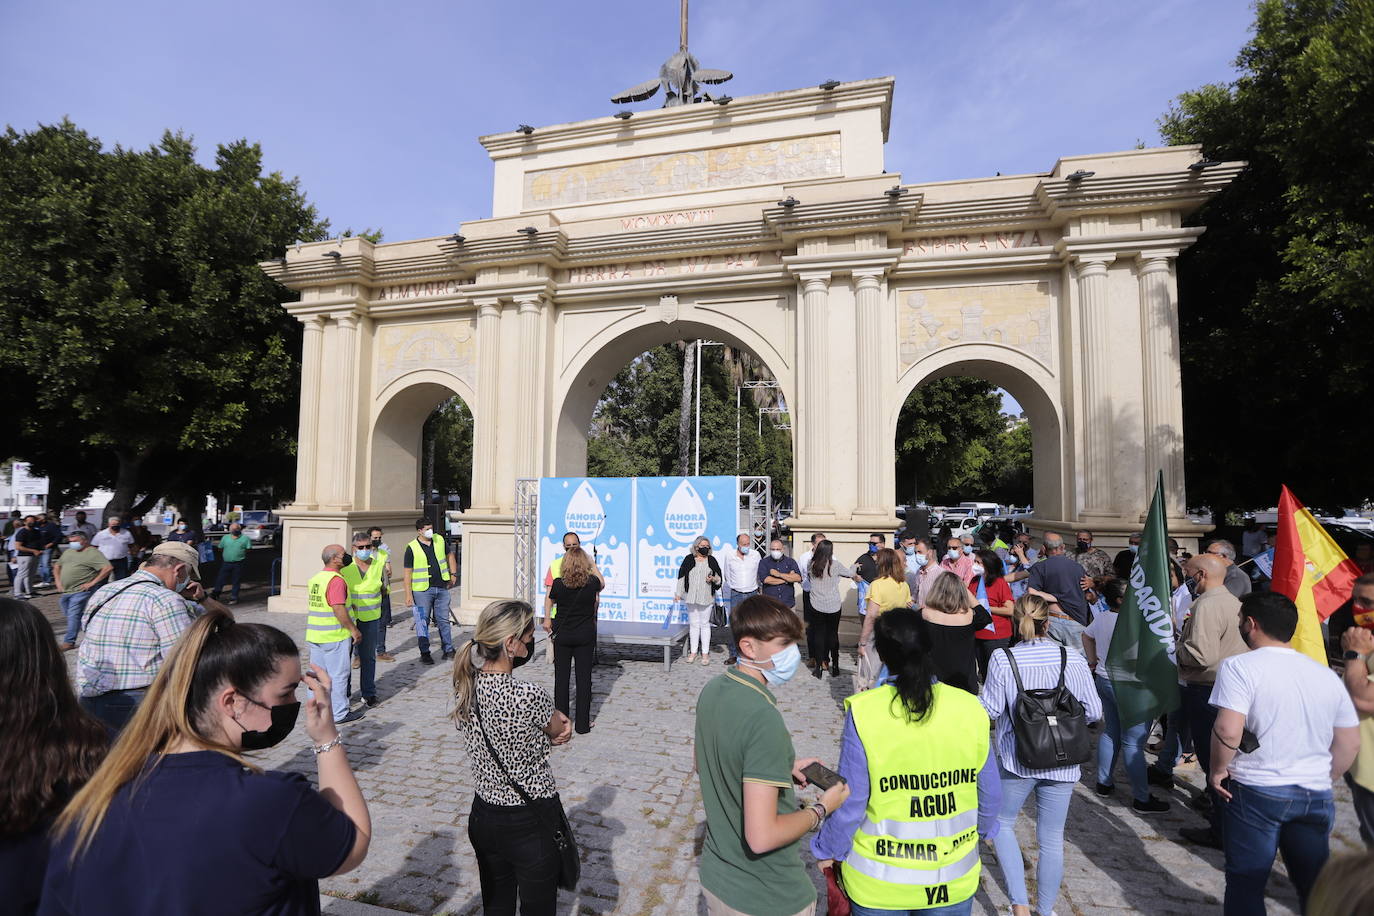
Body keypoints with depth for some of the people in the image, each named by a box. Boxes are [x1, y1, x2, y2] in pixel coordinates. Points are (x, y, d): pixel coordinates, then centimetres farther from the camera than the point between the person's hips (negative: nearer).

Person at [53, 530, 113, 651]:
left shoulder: (93, 553, -10)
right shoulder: (68, 551, 15)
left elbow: (108, 568, -22)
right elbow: (57, 566, 30)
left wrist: (92, 583, -19)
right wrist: (58, 581, 14)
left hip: (80, 591, -8)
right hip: (65, 591, 8)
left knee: (74, 615, -8)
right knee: (69, 614, 14)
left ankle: (69, 642, -3)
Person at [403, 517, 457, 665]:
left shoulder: (439, 540, 4)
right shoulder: (412, 548, -8)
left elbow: (450, 555, 19)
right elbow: (408, 572, -7)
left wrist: (453, 575, 13)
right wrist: (408, 594, -11)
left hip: (442, 588, 4)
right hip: (422, 590, -3)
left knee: (443, 620, 10)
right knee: (422, 622, 2)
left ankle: (448, 650, 19)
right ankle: (425, 653, 13)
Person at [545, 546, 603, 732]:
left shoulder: (559, 584, -13)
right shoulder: (591, 583, -13)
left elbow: (549, 600, 6)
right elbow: (601, 583, 12)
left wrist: (547, 619, 27)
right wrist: (592, 565, 21)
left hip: (562, 635, 0)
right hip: (585, 635, 0)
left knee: (561, 677, 11)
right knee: (584, 678, 7)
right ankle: (583, 723, 12)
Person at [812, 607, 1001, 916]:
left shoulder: (863, 713, -22)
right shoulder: (969, 709, -13)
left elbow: (849, 802, -15)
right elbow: (990, 793, 1)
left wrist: (827, 850, 3)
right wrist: (983, 830, 22)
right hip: (955, 881, 2)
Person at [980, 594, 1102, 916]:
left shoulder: (1002, 659, -15)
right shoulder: (1073, 658, -9)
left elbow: (989, 710, -11)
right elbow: (1094, 711, -4)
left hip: (1017, 760, -2)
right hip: (1063, 763, 2)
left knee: (1001, 823, 20)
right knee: (1052, 838, 17)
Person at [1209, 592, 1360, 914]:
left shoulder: (1239, 666, -14)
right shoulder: (1327, 675, 6)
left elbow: (1228, 731, -23)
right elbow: (1349, 745, 11)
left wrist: (1217, 769, -7)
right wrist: (1321, 778, 23)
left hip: (1256, 791, -5)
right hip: (1316, 796, 6)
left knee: (1246, 884, 9)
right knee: (1315, 886, 18)